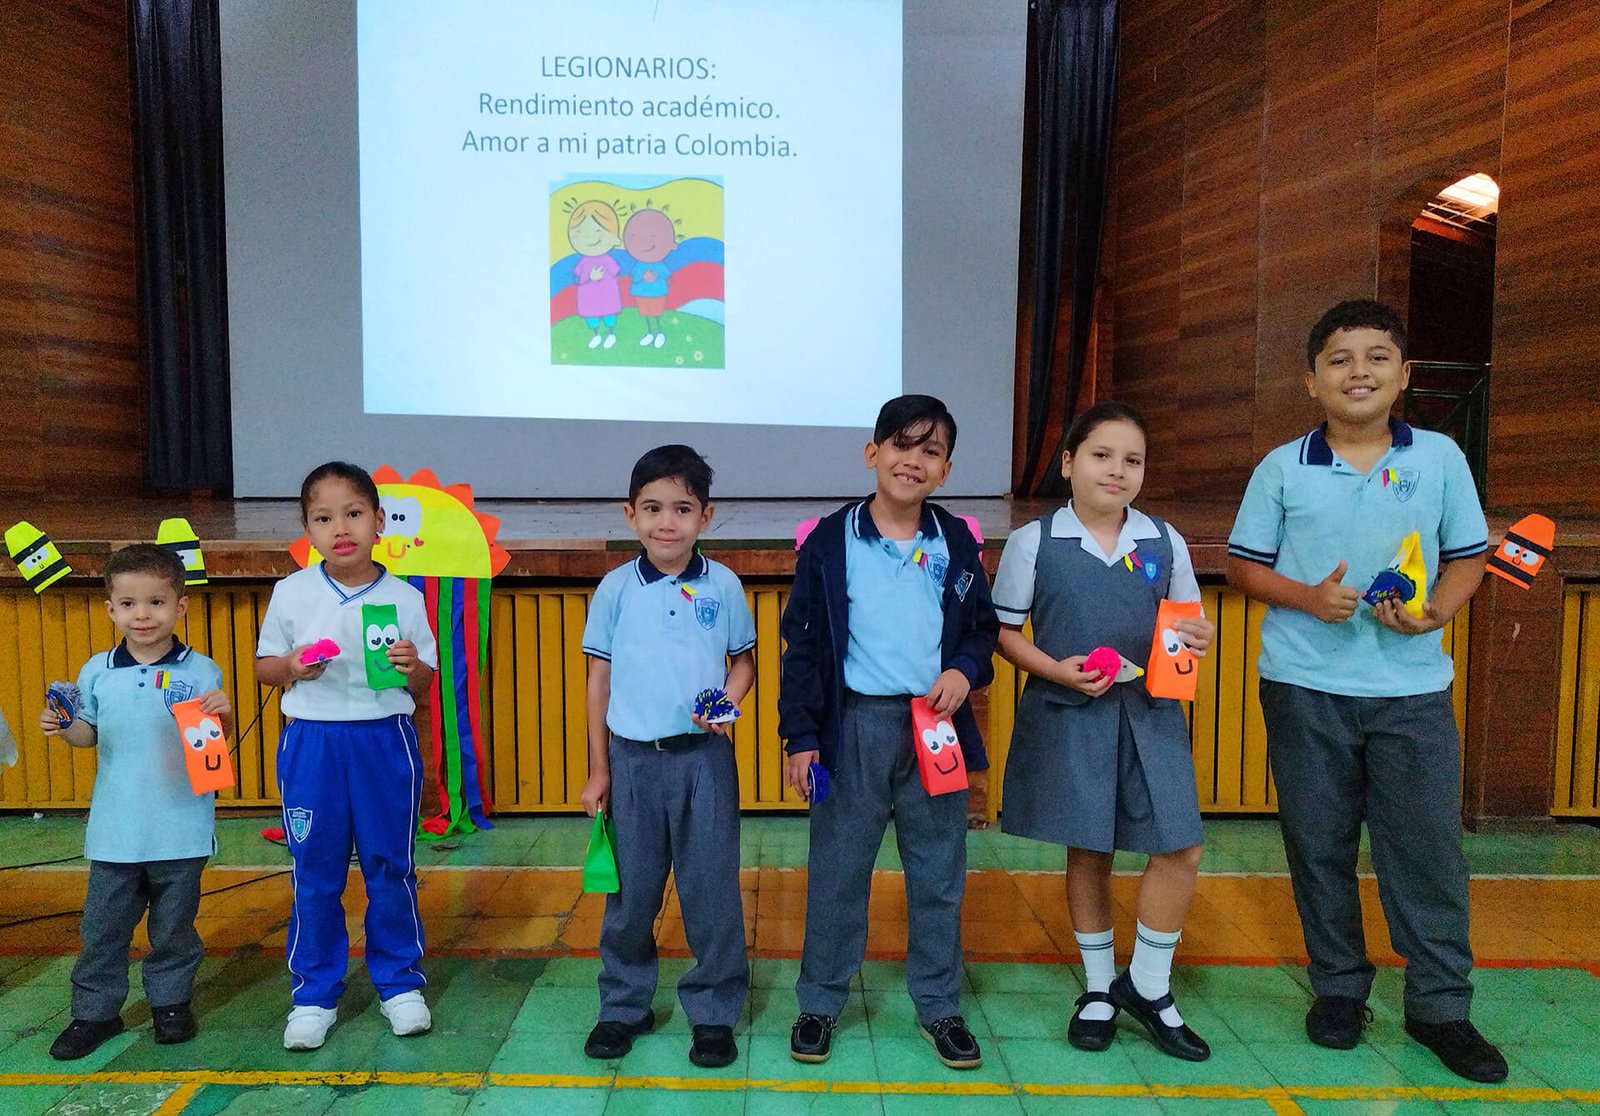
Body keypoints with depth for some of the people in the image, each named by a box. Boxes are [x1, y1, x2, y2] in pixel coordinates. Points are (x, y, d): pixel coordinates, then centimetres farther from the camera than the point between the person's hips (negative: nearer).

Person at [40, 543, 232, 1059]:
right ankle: (95, 1011, 29)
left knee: (174, 926, 13)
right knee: (102, 926, 12)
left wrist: (223, 714, -22)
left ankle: (171, 1001, 31)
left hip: (181, 830, -2)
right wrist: (63, 727, -10)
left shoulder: (201, 671, -6)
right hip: (114, 830, 2)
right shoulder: (96, 672, 1)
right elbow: (89, 734, 11)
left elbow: (218, 742, -2)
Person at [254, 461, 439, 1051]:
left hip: (386, 741, 0)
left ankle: (400, 984, 26)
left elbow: (423, 687, 5)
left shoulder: (404, 598, -2)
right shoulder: (291, 593, 0)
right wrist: (293, 665, -12)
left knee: (390, 866, 9)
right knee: (315, 873, 9)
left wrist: (411, 665, -18)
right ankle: (314, 993, 26)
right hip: (311, 742, 1)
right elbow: (262, 667, 9)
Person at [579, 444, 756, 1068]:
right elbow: (600, 679, 5)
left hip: (704, 758, -1)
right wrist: (598, 770, 5)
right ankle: (624, 1005, 32)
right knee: (631, 889, 12)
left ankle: (714, 1013, 24)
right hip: (633, 759, 1)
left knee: (710, 888, 6)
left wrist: (726, 702, -13)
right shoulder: (616, 589, -1)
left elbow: (743, 661, 9)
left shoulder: (722, 586, -2)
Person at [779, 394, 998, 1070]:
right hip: (855, 726, -2)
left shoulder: (957, 543, 4)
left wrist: (966, 670, -8)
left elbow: (983, 627, 14)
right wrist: (800, 737, -4)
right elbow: (802, 645, -1)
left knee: (938, 873, 13)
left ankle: (938, 1004, 31)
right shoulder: (829, 542, -3)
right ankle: (820, 1002, 27)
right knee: (836, 870, 9)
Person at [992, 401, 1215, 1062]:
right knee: (1087, 851, 8)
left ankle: (1148, 985, 22)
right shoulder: (1033, 542, -4)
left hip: (1151, 713, 3)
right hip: (1069, 715, -2)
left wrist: (1197, 638, -10)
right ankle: (1099, 987, 30)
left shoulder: (1164, 542, 5)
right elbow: (1003, 630, -1)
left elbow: (1184, 623, 14)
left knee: (1180, 847, -2)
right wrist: (1057, 670, -15)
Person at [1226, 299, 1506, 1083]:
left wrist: (1437, 609, -12)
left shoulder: (1440, 457, 3)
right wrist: (1308, 597, -14)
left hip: (1413, 688, 0)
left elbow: (1468, 555, 8)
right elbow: (1243, 564, 4)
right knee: (1319, 844, 10)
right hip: (1304, 687, 0)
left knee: (1427, 845, 4)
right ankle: (1339, 987, 29)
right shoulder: (1282, 468, 1)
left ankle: (1440, 1005, 23)